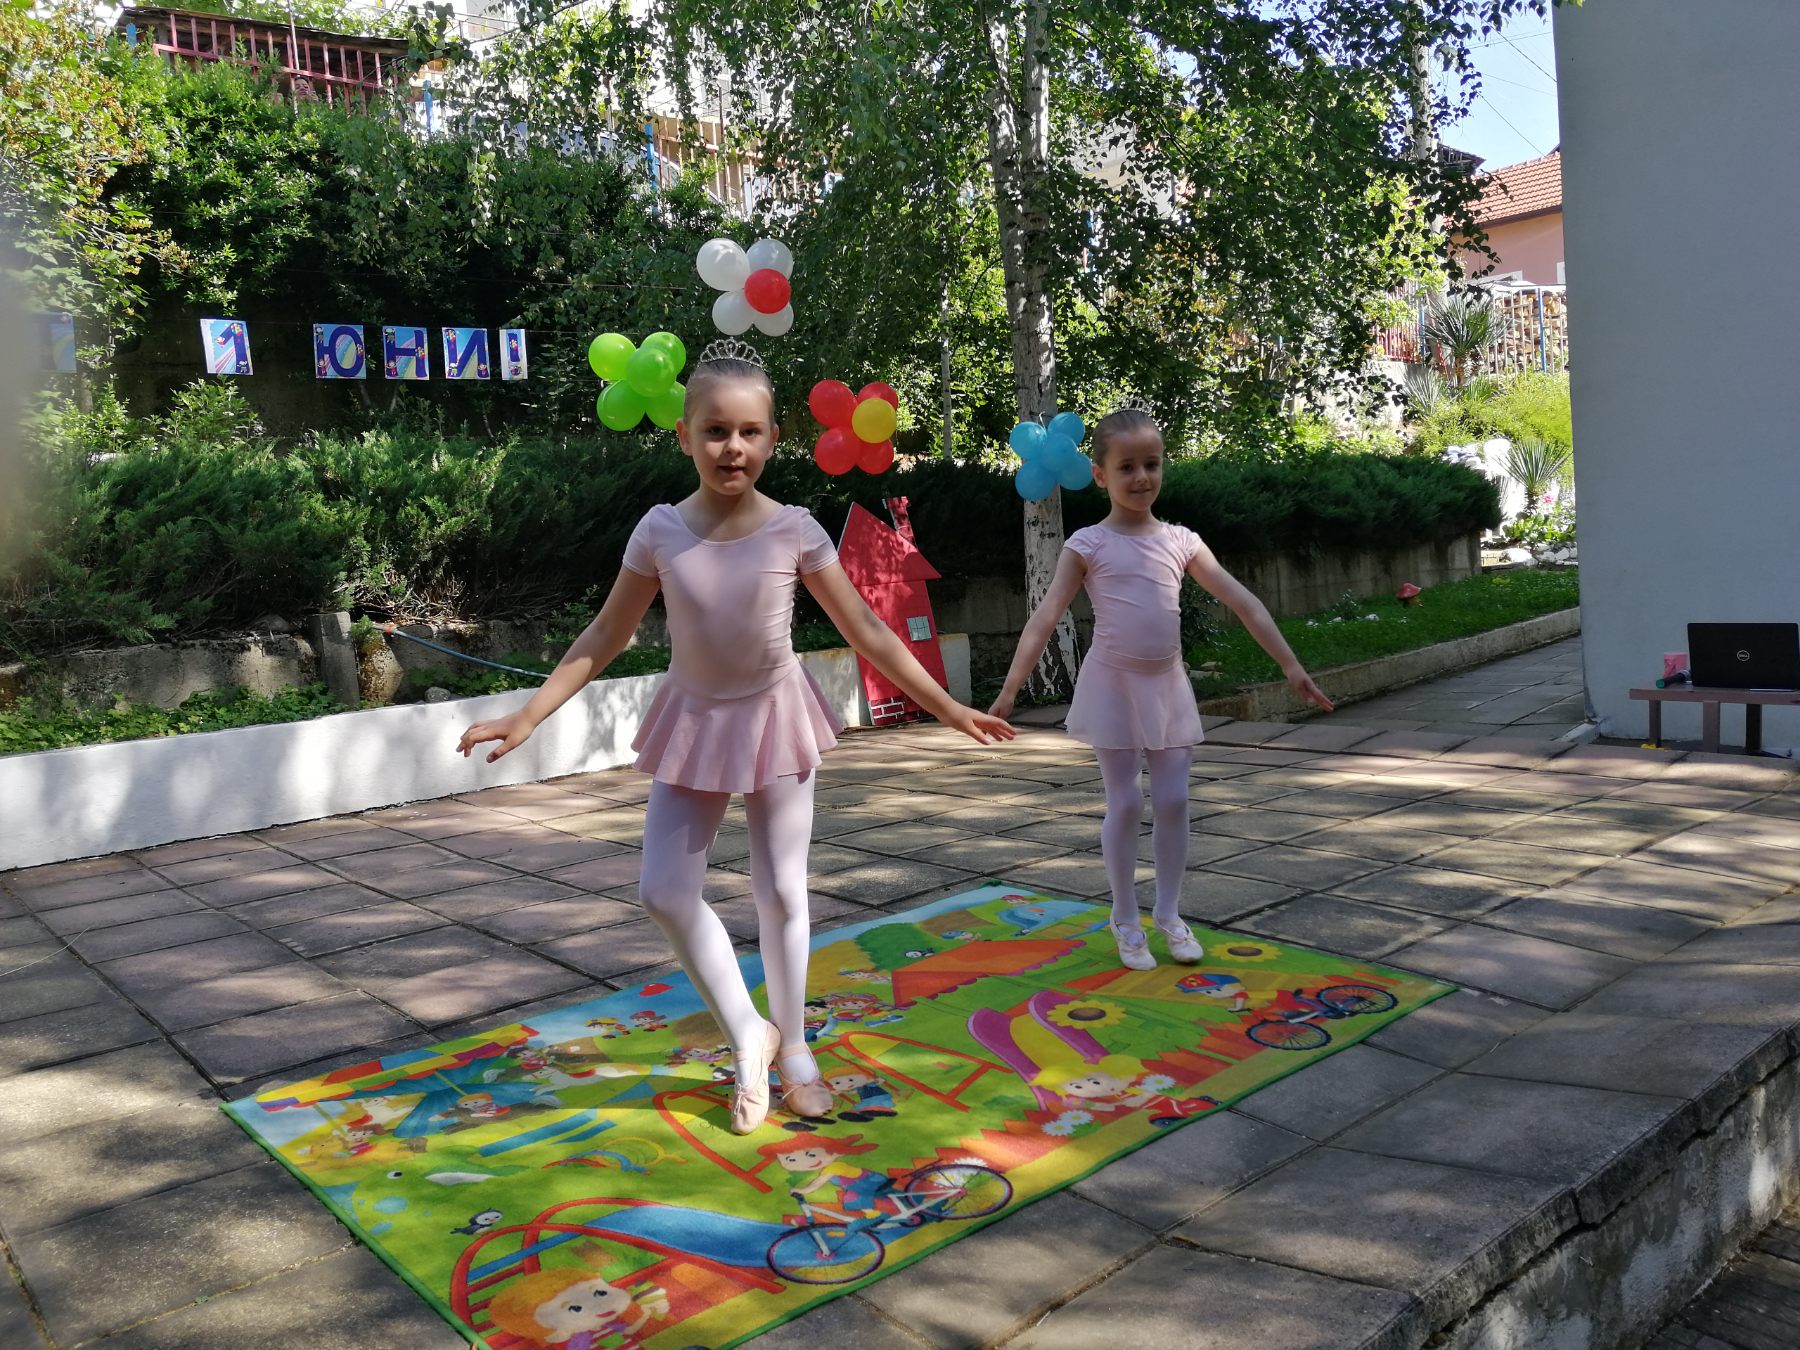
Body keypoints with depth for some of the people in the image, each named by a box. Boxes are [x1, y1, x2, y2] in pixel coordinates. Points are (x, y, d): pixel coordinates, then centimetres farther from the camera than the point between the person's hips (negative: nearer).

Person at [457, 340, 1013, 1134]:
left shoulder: (794, 531, -13)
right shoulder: (660, 531, -9)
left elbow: (866, 633, -7)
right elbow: (604, 638, -1)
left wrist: (947, 709, -7)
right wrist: (527, 716, -5)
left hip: (776, 720, -2)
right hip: (694, 722, 2)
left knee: (781, 893, 6)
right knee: (664, 892, -3)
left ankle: (793, 1050, 26)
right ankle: (748, 1035, 17)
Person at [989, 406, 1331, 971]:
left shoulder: (1181, 541, 3)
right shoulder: (1088, 545, -7)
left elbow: (1243, 603, 2)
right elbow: (1044, 618, -13)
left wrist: (1291, 666, -1)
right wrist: (1009, 690, -22)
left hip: (1168, 685, 3)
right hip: (1114, 685, -3)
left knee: (1173, 801, 6)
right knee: (1125, 805, 2)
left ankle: (1169, 913, 23)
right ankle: (1126, 922, 17)